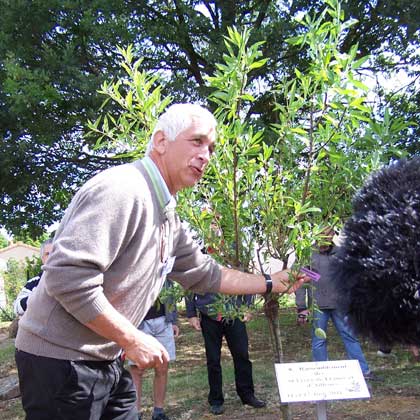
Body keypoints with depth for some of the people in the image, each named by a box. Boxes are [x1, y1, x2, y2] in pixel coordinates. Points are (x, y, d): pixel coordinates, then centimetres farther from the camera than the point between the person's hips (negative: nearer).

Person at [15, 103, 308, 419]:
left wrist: (270, 284, 22)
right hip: (61, 361, -9)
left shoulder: (167, 218, 10)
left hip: (106, 360, 9)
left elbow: (204, 274, 23)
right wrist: (133, 340, -20)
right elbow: (67, 277, -29)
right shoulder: (122, 189, -21)